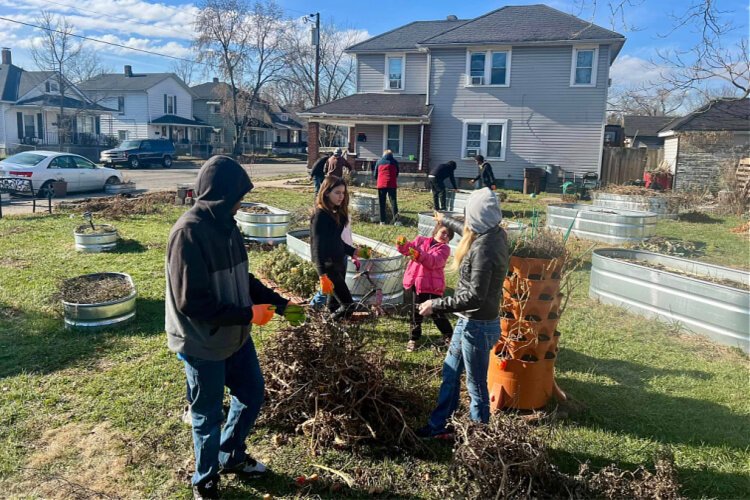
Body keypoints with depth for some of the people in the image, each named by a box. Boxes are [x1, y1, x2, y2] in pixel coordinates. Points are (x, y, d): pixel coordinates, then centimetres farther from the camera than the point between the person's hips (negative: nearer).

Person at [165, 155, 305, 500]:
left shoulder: (225, 225, 2)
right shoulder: (189, 232, -25)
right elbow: (191, 302, -28)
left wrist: (280, 304, 4)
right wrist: (247, 313, -23)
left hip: (235, 337, 8)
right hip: (203, 345, -8)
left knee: (251, 395, 21)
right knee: (208, 415, 12)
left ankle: (231, 457, 46)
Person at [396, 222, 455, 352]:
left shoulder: (444, 248, -4)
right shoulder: (420, 240, 8)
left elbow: (434, 261, -21)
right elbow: (408, 249, 2)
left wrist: (420, 255, -36)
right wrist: (403, 245, -23)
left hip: (433, 285, -3)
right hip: (416, 282, 3)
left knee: (436, 312, 3)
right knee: (416, 312, 13)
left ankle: (448, 335, 23)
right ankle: (414, 338, 27)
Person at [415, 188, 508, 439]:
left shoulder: (483, 248, -26)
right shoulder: (495, 235, 2)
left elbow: (475, 296, -28)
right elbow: (469, 231, 26)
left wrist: (436, 305, -19)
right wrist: (446, 221, 41)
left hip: (478, 326, -10)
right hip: (469, 322, 10)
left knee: (476, 385, 6)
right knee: (450, 374, 19)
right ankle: (438, 425, 33)